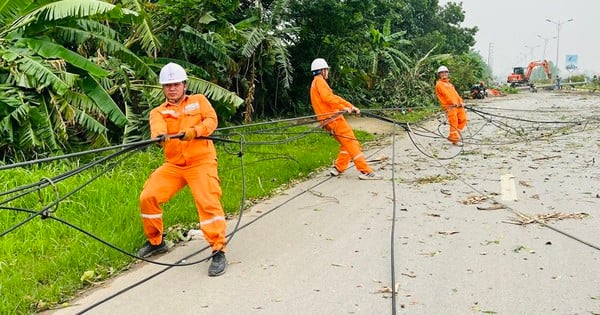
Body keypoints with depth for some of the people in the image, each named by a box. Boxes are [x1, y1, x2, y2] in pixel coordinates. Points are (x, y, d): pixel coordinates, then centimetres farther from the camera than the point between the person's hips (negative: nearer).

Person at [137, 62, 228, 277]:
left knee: (208, 202, -20)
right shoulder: (158, 112, 9)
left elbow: (212, 120, -6)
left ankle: (218, 251, -11)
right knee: (148, 197, -4)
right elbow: (157, 127, -14)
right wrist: (159, 135, -39)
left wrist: (194, 131, -26)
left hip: (201, 162, -3)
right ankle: (155, 242, 17)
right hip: (173, 164, 3)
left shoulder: (199, 100, 10)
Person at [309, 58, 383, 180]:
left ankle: (338, 168, 18)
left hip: (329, 120, 10)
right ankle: (364, 171, -14)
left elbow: (334, 97, 23)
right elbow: (327, 97, -19)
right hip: (332, 118, -10)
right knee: (351, 142, -11)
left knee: (346, 143, 17)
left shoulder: (317, 83, 26)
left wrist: (351, 106, 17)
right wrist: (343, 107, -16)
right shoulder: (319, 80, -4)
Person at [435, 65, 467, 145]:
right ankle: (454, 138, -6)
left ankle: (457, 134, 12)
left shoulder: (450, 84, 28)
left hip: (457, 105, 8)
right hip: (449, 106, -8)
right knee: (453, 121, -13)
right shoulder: (439, 84, 1)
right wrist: (453, 103, -22)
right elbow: (446, 94, -12)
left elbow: (455, 93, 18)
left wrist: (461, 102, 2)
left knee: (463, 119, -1)